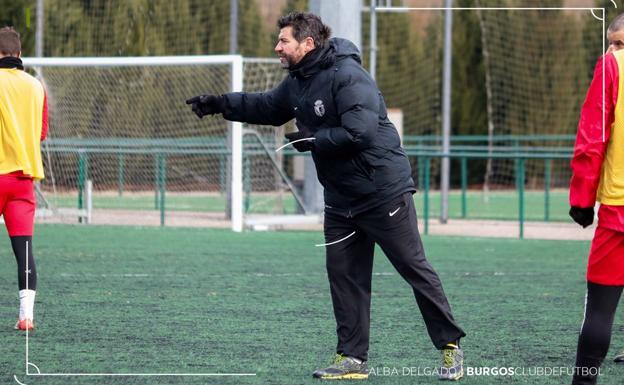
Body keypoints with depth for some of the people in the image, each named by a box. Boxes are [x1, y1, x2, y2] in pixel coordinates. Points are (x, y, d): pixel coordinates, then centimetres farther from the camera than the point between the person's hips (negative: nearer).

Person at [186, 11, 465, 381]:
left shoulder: (348, 76, -21)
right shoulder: (297, 82, 7)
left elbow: (359, 132, -30)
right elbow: (267, 106, 24)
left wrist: (312, 140, -18)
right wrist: (221, 104, 14)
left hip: (385, 192, -9)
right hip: (341, 199, 9)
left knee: (416, 270, -2)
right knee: (344, 276, 7)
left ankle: (451, 347, 6)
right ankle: (352, 358, 12)